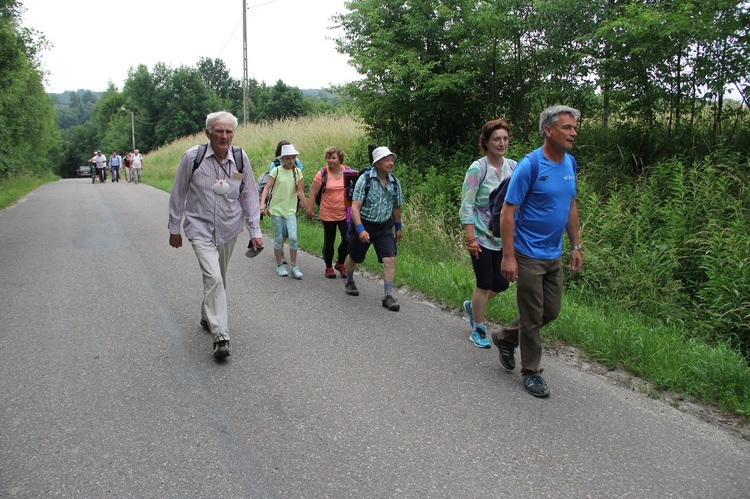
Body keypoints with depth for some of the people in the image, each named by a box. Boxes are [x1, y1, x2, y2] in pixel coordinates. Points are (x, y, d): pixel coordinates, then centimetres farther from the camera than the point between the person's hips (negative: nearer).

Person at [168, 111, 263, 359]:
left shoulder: (241, 158, -6)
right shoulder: (192, 157, -12)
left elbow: (249, 196, 3)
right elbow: (178, 194, -1)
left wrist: (255, 231, 1)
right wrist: (174, 229, 5)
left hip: (229, 229, 4)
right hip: (200, 229, -3)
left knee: (219, 279, 17)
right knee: (213, 278, -19)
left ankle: (207, 317, 42)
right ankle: (220, 337, -17)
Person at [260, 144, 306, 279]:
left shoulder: (297, 172, 4)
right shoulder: (276, 171, -5)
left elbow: (300, 191, 6)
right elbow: (267, 188, -9)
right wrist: (262, 203, -22)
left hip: (291, 210, 2)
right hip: (276, 209, -2)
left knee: (293, 237, -10)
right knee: (278, 239, 5)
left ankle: (294, 267, 1)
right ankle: (280, 265, 20)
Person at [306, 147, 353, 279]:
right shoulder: (322, 174, -6)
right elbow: (313, 194, -2)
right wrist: (309, 210, -4)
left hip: (345, 214, 2)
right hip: (328, 215, -2)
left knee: (348, 240, 0)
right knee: (329, 242, 9)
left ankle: (340, 264, 25)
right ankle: (329, 267, 27)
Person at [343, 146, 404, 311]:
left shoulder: (395, 182, -1)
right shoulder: (365, 179, -16)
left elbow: (396, 206, 14)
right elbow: (355, 207, -19)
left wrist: (398, 227, 20)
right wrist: (360, 229, -29)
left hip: (385, 227, 3)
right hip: (363, 224, -3)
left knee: (390, 259, -11)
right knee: (354, 257, 15)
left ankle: (388, 296, -2)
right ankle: (349, 282, 45)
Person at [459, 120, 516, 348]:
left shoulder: (513, 167, 3)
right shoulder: (478, 169, -12)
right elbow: (466, 206, -14)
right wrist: (470, 238, -19)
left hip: (504, 237, 6)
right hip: (482, 236, -5)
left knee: (501, 283, 10)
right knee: (485, 284, 0)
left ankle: (472, 305, 39)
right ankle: (478, 330, 20)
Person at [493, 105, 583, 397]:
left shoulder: (570, 163, 6)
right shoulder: (529, 166, -17)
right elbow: (508, 212, -17)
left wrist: (576, 246, 14)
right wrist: (508, 257, -21)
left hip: (554, 255, 8)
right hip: (529, 255, -7)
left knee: (552, 311, 15)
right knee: (532, 317, 3)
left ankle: (505, 338, 35)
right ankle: (531, 372, 20)